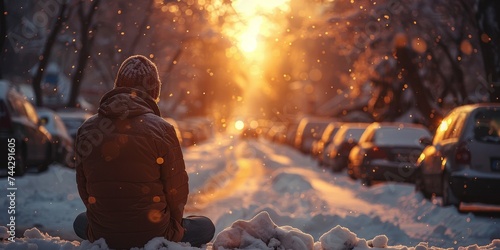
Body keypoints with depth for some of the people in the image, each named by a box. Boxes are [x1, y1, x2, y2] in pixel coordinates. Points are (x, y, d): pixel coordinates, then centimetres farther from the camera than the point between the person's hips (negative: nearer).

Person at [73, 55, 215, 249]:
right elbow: (176, 190, -8)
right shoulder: (161, 129, -14)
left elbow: (83, 188, 5)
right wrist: (173, 223, 13)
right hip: (154, 234, -3)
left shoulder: (86, 130, -3)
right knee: (205, 227, 25)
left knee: (81, 222, 38)